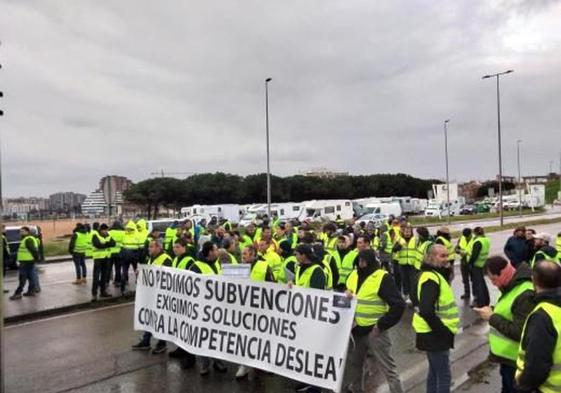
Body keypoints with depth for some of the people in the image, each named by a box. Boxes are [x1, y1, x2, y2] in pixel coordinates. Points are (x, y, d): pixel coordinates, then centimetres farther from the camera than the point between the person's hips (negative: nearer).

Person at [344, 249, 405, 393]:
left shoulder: (383, 278, -15)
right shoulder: (353, 275, 5)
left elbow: (398, 305, -18)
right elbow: (345, 295, 20)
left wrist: (381, 325, -17)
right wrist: (345, 295, -5)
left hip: (374, 330, -7)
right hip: (356, 329, 7)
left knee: (387, 368, -1)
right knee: (354, 363, 21)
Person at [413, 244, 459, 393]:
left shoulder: (433, 274, 11)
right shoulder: (431, 278, -22)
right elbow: (427, 311, -32)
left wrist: (442, 330, 12)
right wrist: (443, 331, -21)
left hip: (434, 333, 10)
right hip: (435, 335, -10)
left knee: (434, 372, 21)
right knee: (444, 375, 0)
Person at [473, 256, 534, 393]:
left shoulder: (525, 295, -28)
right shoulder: (512, 286, 5)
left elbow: (519, 333, -29)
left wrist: (492, 318, -22)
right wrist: (494, 311, 1)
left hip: (514, 360, -10)